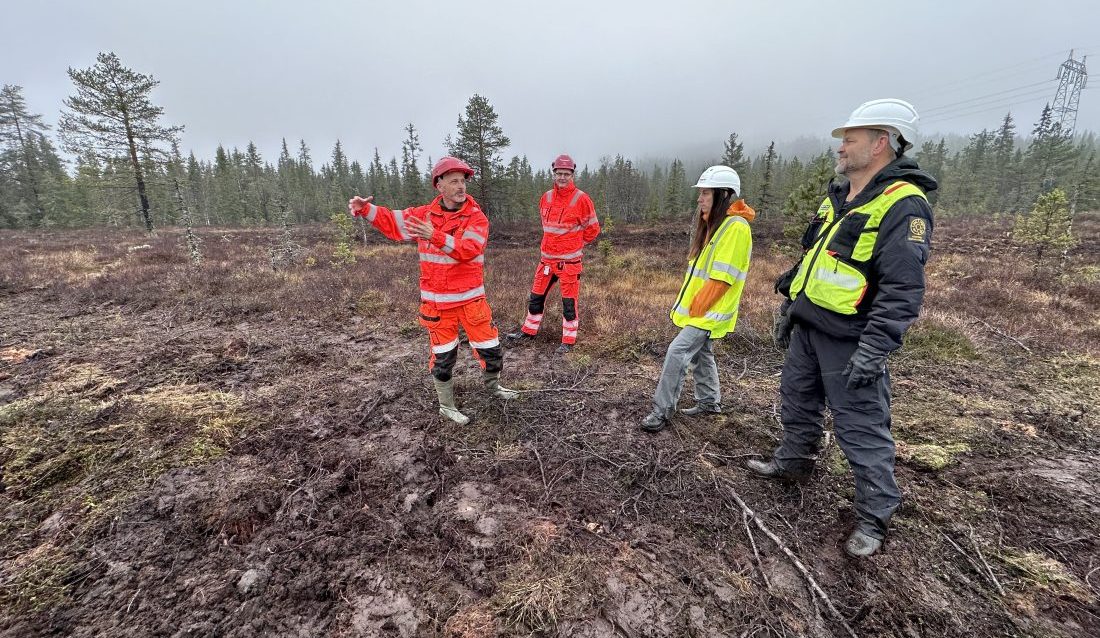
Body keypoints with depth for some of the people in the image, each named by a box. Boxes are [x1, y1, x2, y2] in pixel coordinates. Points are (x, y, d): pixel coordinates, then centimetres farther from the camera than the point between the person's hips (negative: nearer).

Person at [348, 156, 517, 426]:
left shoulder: (476, 217, -7)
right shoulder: (424, 214, 3)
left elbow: (468, 249, -25)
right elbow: (391, 221, 13)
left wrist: (436, 236, -37)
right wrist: (365, 209, -3)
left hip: (471, 298, -1)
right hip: (436, 300, 1)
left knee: (490, 348, 6)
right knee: (443, 356, 9)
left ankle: (492, 384, 39)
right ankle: (446, 406, 30)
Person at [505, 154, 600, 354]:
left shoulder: (581, 199, -8)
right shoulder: (546, 198, 7)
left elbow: (592, 228, 0)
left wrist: (573, 244, 8)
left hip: (569, 260, -5)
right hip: (547, 258, 6)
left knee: (569, 302, 1)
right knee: (536, 296, 14)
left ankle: (568, 341, 14)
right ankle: (529, 331, 30)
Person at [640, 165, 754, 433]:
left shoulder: (736, 227, -17)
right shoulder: (712, 223, 13)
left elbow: (721, 278, -21)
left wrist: (698, 308, -17)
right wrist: (686, 304, 14)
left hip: (710, 311, -10)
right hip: (696, 308, 10)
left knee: (678, 351, -14)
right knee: (700, 353, 18)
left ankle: (661, 411, -6)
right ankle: (709, 402, 34)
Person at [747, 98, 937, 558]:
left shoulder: (903, 205, -15)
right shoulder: (837, 196, 13)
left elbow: (903, 289, -22)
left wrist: (873, 351, -27)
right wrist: (788, 305, 18)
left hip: (849, 341, -8)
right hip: (807, 328, 9)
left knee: (861, 429, 3)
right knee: (797, 404, 22)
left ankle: (874, 518, 20)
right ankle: (793, 462, 44)